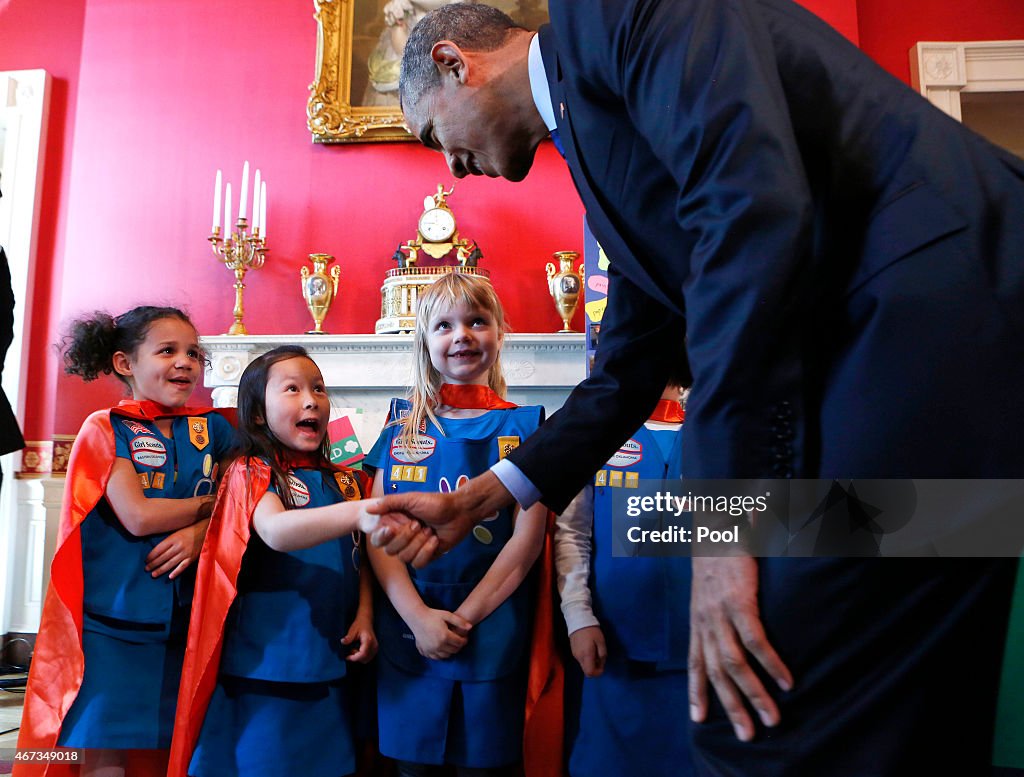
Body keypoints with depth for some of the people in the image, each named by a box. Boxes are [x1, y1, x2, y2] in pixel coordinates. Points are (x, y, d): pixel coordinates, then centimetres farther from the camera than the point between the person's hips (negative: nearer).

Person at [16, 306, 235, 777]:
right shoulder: (105, 428, -3)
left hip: (185, 619, 3)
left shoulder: (213, 430, 7)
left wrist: (202, 531, -15)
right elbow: (137, 516, -14)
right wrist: (210, 501, -5)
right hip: (113, 617, -3)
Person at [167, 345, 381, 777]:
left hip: (329, 663, 5)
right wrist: (356, 513, -41)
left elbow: (360, 559, 11)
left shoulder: (346, 481, 8)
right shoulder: (250, 471, -7)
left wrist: (364, 615, -6)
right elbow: (275, 531, -27)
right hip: (264, 660, -4)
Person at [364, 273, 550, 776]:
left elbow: (526, 538, -6)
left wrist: (463, 618, -11)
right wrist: (418, 617, -12)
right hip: (405, 626, 2)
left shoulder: (522, 427, -1)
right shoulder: (402, 423, 5)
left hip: (491, 632, -2)